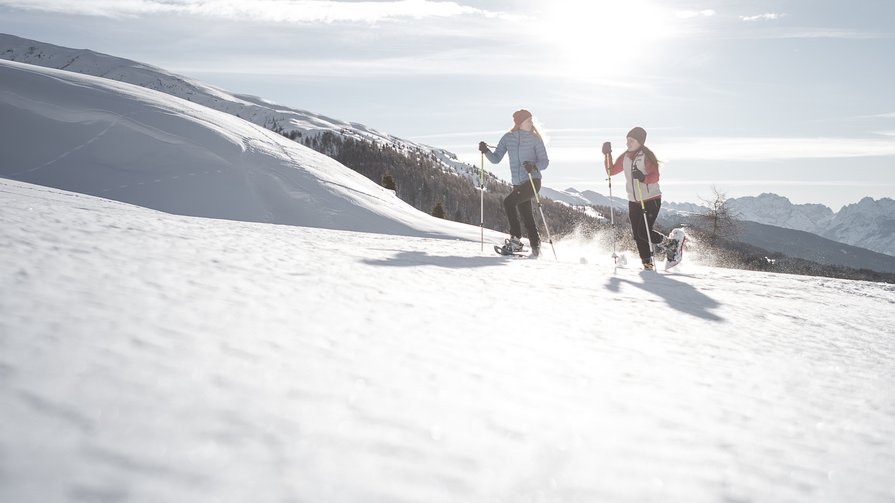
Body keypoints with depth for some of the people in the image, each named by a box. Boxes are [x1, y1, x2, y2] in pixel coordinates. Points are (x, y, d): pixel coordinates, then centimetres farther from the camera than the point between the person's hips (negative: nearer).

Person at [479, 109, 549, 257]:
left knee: (509, 201, -22)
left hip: (533, 181, -5)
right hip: (518, 184, 5)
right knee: (526, 216, 9)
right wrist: (486, 151, -9)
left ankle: (516, 239, -17)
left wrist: (534, 166, -25)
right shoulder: (508, 138, 6)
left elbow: (545, 162, -6)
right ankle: (536, 247, 22)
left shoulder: (535, 138, -3)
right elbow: (496, 159, 9)